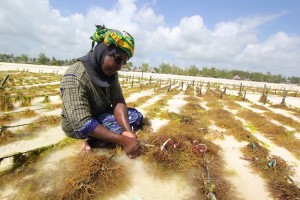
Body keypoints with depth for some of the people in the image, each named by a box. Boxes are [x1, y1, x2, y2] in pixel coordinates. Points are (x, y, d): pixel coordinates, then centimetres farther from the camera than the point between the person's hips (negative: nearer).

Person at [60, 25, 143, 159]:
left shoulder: (111, 72, -8)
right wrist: (123, 140, -41)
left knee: (136, 115, -5)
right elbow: (83, 124, -36)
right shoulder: (74, 78, -31)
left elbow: (118, 102, -16)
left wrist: (127, 131, -34)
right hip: (77, 125, -7)